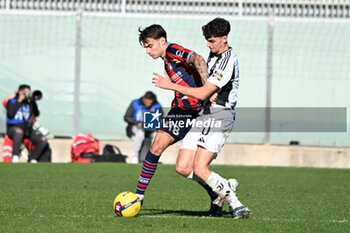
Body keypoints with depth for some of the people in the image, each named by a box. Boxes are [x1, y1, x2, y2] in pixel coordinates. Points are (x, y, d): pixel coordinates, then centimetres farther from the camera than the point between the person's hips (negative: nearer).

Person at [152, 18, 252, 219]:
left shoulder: (228, 60, -16)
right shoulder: (214, 54, 15)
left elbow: (204, 93, -20)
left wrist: (171, 86, -17)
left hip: (220, 116, -9)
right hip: (205, 115, 9)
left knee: (199, 169, -21)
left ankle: (237, 205, -13)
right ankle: (226, 188, 10)